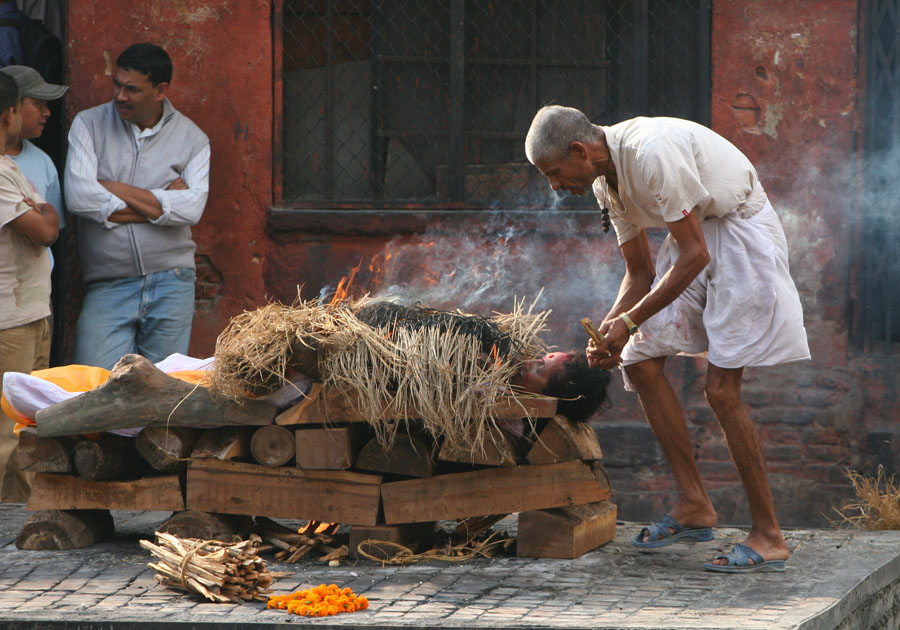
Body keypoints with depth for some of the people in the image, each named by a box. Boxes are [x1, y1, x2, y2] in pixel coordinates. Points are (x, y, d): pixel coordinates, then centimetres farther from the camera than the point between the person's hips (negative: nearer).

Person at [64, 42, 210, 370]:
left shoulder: (193, 139, 5)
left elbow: (191, 209, -11)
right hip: (106, 287, -1)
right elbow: (78, 196, -11)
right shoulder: (89, 125, 4)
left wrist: (114, 189, -8)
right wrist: (160, 204, -7)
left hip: (171, 284, 1)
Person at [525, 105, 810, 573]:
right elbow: (640, 272, 11)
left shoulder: (652, 154, -28)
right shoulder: (606, 181, 2)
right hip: (697, 236, 9)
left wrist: (629, 321, -22)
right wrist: (609, 332, -6)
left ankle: (768, 537, -8)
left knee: (721, 389, -14)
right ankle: (694, 506, 10)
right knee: (641, 361, 3)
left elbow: (695, 256, -25)